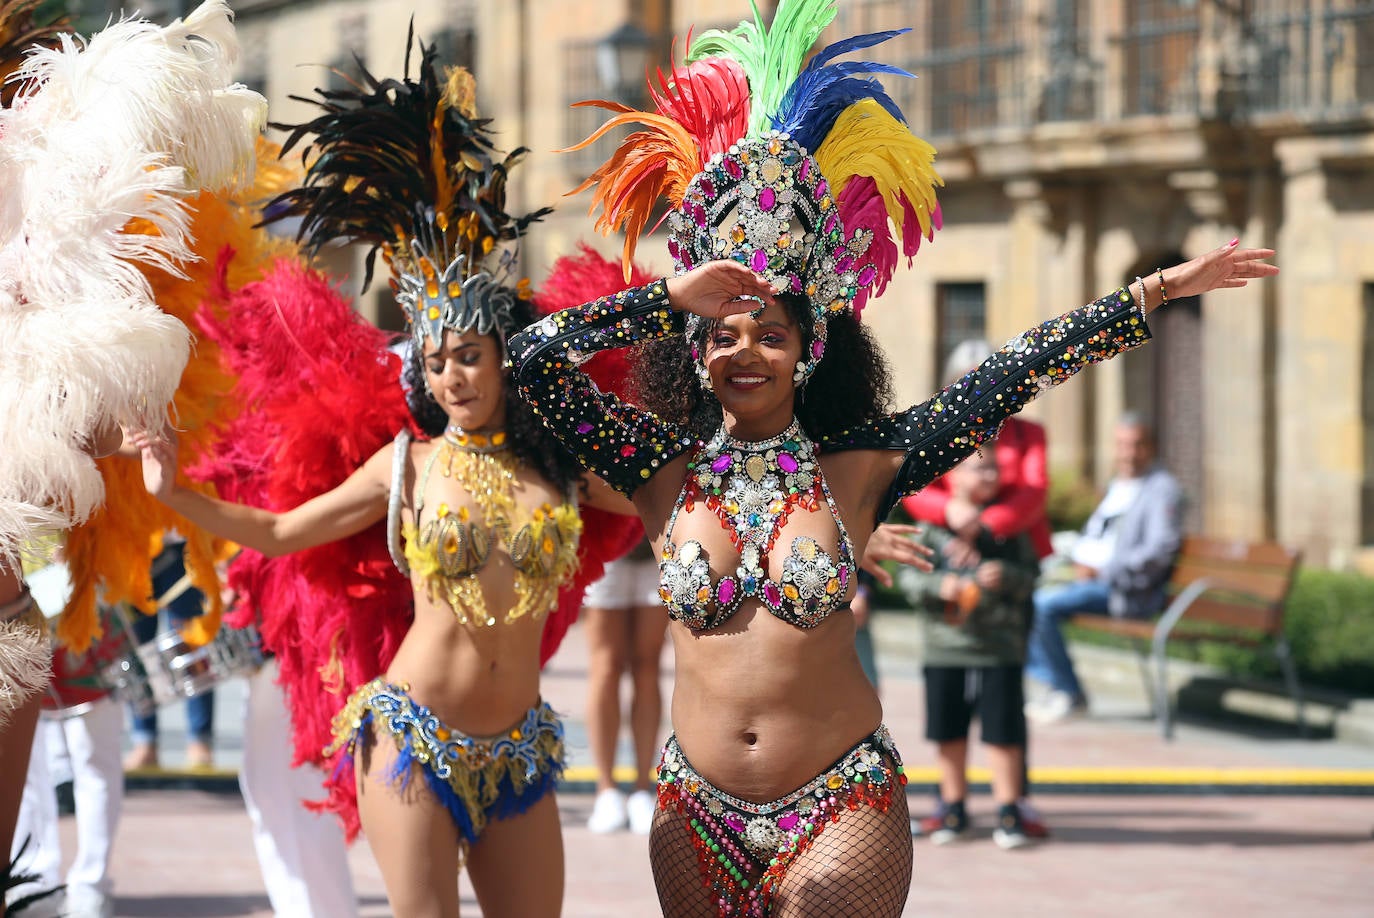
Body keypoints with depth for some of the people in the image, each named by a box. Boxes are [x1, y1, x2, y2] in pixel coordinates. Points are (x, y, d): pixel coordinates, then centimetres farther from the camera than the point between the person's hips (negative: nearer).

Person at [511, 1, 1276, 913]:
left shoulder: (857, 469, -2)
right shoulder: (665, 469, 1)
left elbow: (1009, 376, -3)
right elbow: (536, 356, -7)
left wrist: (1161, 290, -3)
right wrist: (677, 295, -12)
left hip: (840, 808, -2)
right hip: (696, 811, 2)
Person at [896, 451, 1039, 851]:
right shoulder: (934, 525, 0)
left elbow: (1030, 575, 5)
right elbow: (908, 575, -1)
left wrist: (1006, 577, -15)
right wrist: (939, 586, -18)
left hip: (999, 647, 0)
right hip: (944, 646, 0)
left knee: (1002, 731, -1)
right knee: (949, 731, 9)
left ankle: (1008, 810, 8)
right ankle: (953, 807, 24)